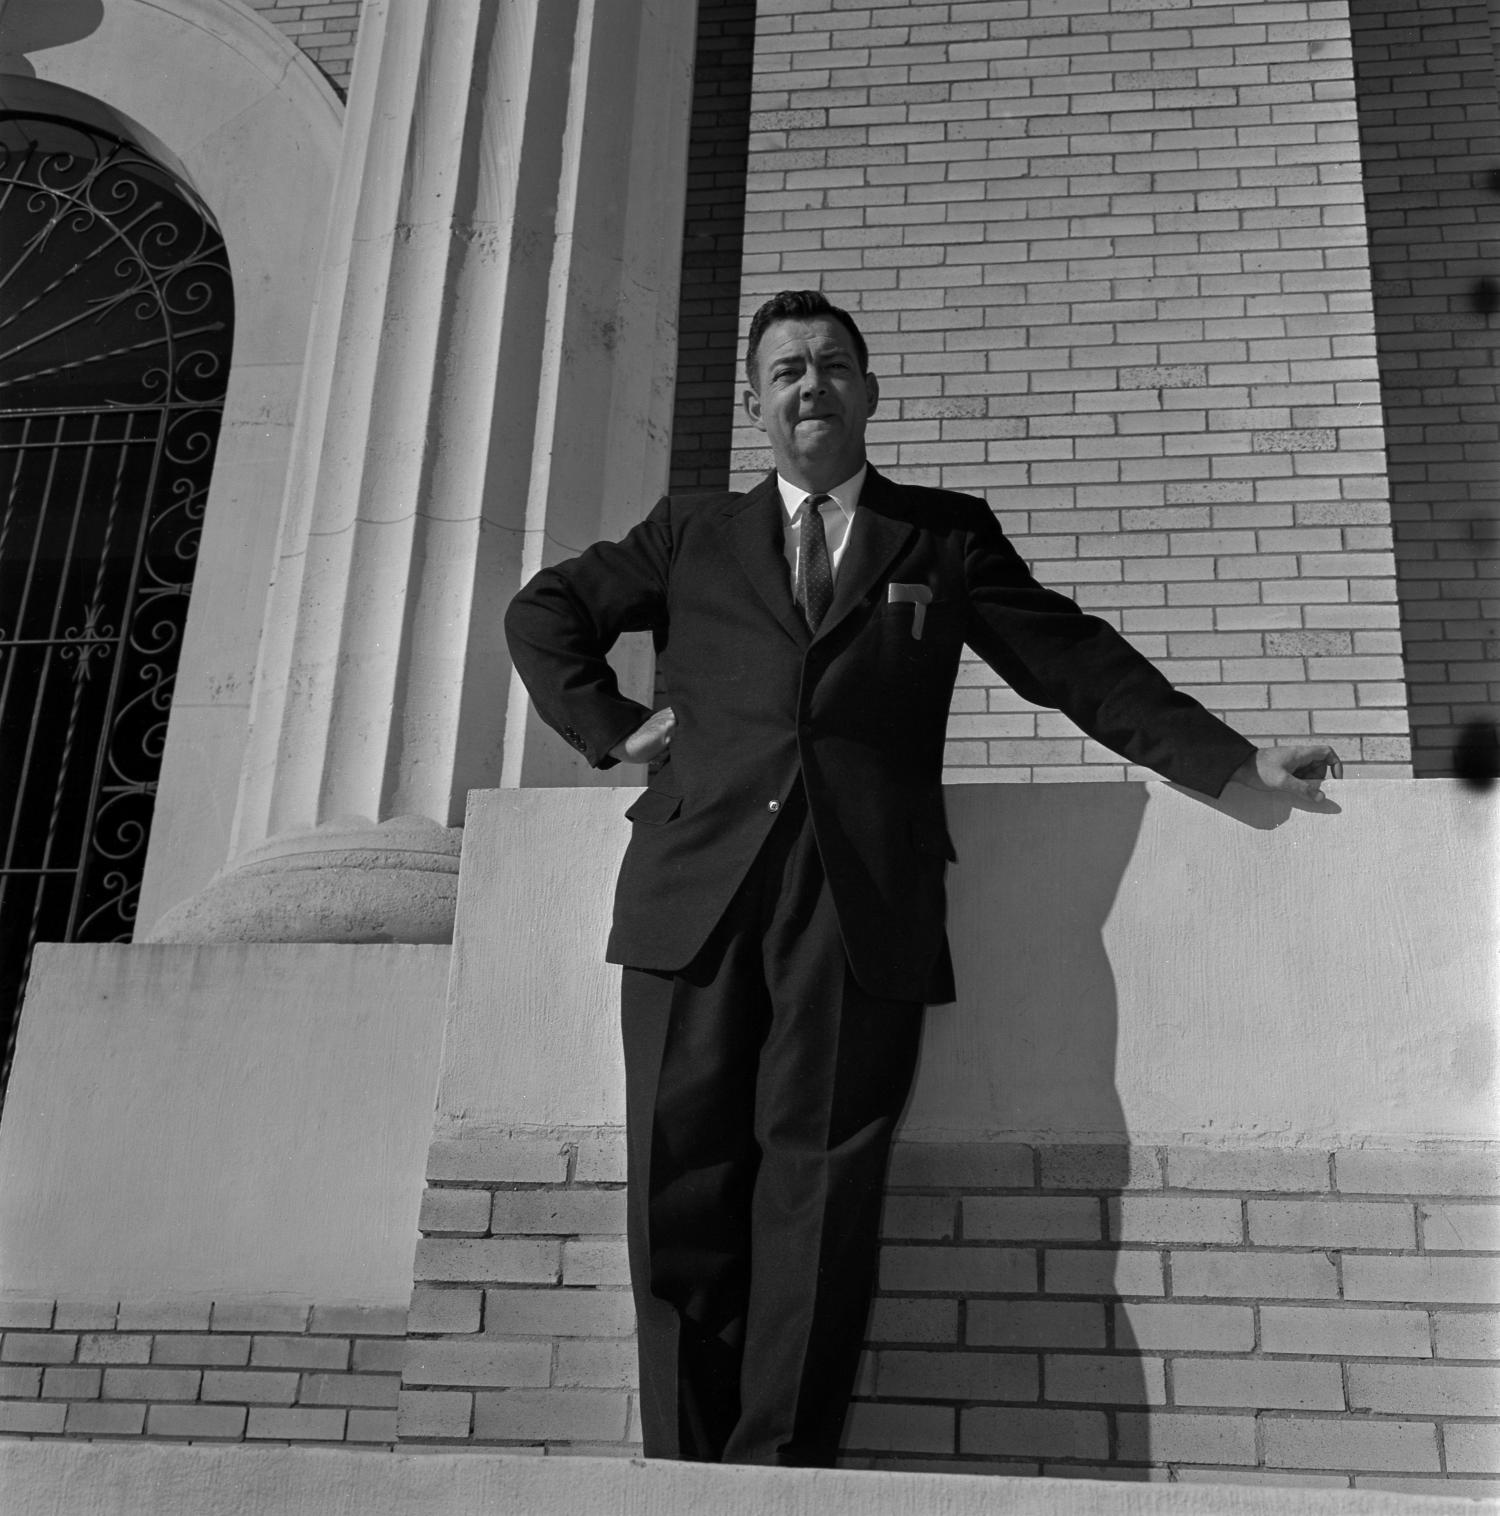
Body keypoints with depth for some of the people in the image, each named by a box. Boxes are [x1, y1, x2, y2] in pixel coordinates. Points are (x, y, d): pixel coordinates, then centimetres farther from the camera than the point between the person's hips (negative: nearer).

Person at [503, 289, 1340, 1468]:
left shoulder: (947, 537, 18)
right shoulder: (693, 536, 21)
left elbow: (1078, 661, 18)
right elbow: (544, 612, 27)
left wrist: (1238, 761, 15)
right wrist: (612, 728, 13)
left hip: (863, 913, -1)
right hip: (697, 894, 2)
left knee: (818, 1184, -7)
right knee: (683, 1183, -3)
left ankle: (778, 1469, -2)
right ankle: (685, 1469, 4)